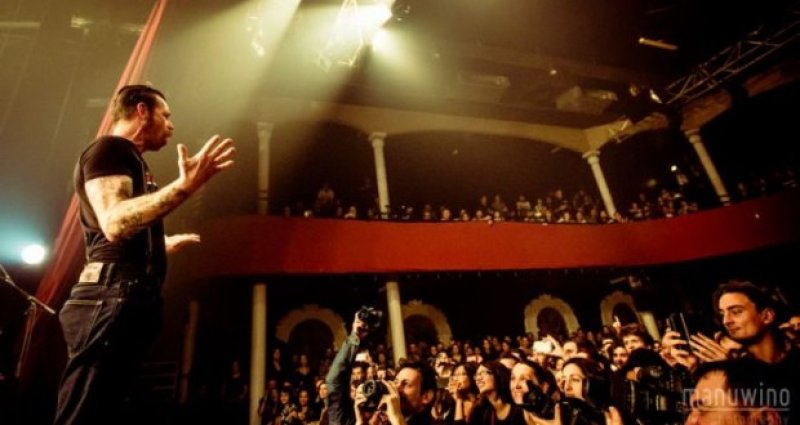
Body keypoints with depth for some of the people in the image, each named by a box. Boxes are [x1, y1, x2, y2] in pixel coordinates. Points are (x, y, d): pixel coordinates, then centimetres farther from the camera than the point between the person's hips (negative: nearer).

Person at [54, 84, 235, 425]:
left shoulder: (126, 159, 27)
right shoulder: (111, 148, -3)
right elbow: (115, 223, -22)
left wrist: (164, 245, 41)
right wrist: (185, 186, -29)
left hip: (123, 301, 10)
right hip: (112, 300, -10)